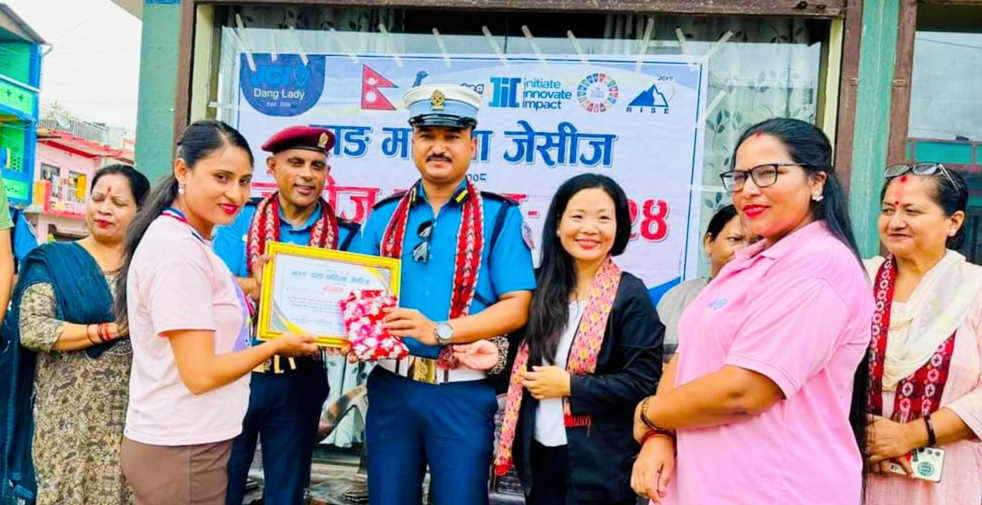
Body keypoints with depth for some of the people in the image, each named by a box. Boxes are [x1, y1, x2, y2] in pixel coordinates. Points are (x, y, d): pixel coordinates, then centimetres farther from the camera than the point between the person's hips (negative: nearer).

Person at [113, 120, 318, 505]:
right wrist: (277, 345, -10)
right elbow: (201, 373, -22)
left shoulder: (188, 242, 10)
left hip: (186, 441, 10)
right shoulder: (178, 250, -21)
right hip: (182, 448, -10)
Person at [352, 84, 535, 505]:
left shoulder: (500, 215, -3)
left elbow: (516, 307, -10)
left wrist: (440, 331, -21)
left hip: (463, 391, -3)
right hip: (391, 385, 3)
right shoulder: (385, 215, 7)